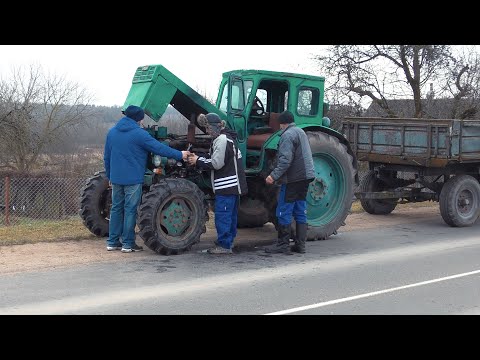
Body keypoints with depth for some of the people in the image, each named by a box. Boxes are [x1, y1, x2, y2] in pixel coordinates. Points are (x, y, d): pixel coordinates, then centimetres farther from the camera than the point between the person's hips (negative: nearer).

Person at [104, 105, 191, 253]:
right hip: (133, 179, -6)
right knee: (130, 210, 0)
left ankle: (112, 242, 16)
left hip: (116, 178, 7)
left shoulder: (112, 132, 10)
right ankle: (128, 244, 4)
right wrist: (180, 155, -3)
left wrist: (110, 176, 24)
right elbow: (159, 148, -12)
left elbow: (106, 157, 15)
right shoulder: (138, 134, -12)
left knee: (116, 208, 13)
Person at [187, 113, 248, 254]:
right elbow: (215, 159, 18)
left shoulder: (222, 139, -16)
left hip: (226, 185, -11)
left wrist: (198, 161, -8)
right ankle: (229, 241, 27)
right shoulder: (226, 137, 17)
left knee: (222, 215, -5)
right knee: (231, 214, 17)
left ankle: (223, 245, -1)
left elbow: (216, 163, -19)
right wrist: (199, 159, 5)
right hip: (233, 184, 11)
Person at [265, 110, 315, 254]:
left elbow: (285, 160, -22)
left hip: (293, 178, -9)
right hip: (305, 177, 9)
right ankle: (300, 245, 12)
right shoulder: (301, 132, 17)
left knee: (284, 212, -3)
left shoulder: (287, 135, -11)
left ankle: (283, 245, 0)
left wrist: (274, 175, -24)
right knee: (300, 211, 10)